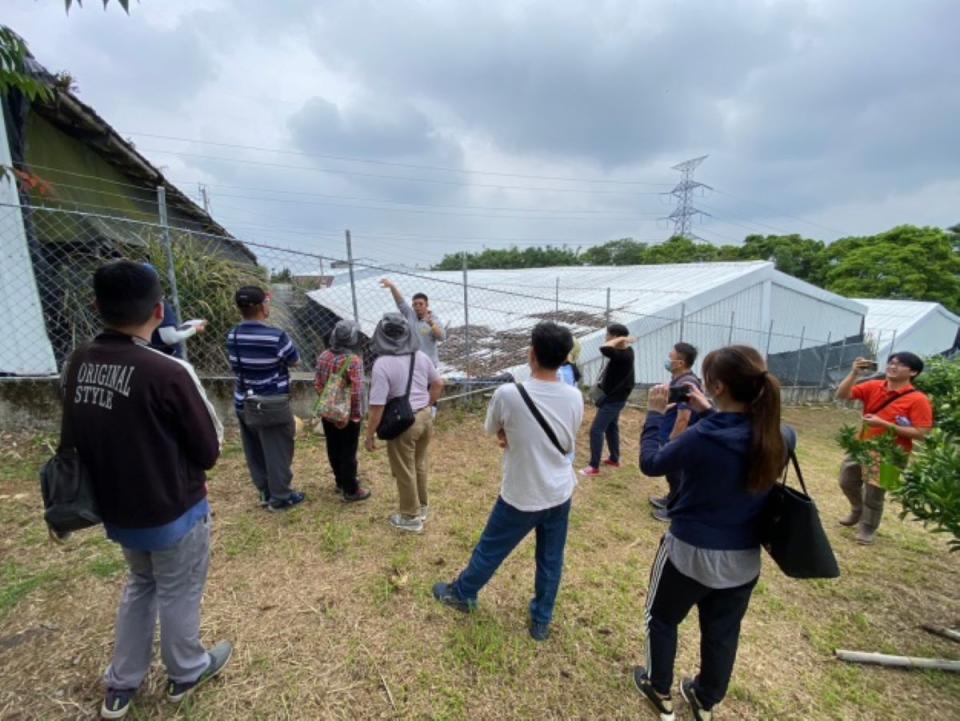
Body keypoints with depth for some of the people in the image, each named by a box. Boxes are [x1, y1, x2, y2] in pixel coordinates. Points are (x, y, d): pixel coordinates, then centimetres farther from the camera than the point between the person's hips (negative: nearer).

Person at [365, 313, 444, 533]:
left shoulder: (382, 364, -20)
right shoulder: (421, 356, -1)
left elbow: (377, 407, -20)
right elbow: (438, 384, 11)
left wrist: (370, 435, -8)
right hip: (425, 417, 6)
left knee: (404, 472, 13)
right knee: (420, 465, 24)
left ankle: (411, 517, 30)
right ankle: (422, 506, 42)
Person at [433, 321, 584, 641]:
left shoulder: (508, 394, -24)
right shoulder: (575, 397, -12)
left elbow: (492, 431, -5)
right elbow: (567, 445, 1)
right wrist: (519, 439, -5)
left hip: (521, 496, -3)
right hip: (560, 494, 4)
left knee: (490, 549, 20)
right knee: (551, 560, 22)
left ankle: (462, 594, 46)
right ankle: (541, 621, 41)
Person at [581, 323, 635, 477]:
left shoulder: (624, 355, -28)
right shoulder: (622, 352, 2)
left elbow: (604, 349, -44)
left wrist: (621, 339, -28)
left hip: (614, 399, -10)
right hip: (613, 396, 10)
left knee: (596, 430, -6)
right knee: (611, 427, 21)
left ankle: (594, 467, 1)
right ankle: (614, 459, 35)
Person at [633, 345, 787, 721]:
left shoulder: (701, 437, -29)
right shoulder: (776, 439, -11)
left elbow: (650, 462, -14)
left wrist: (655, 413, -5)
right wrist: (708, 413, 6)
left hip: (691, 552, -5)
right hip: (743, 558, 5)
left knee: (662, 619, 23)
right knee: (723, 632, 27)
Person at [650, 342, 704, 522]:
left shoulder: (686, 384, -27)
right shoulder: (679, 379, 4)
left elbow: (683, 418, -27)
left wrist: (671, 443, -22)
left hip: (678, 440, -9)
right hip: (672, 436, 10)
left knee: (675, 473, 7)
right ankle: (671, 499, 42)